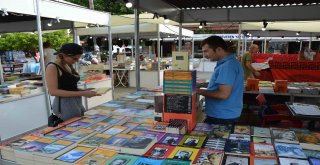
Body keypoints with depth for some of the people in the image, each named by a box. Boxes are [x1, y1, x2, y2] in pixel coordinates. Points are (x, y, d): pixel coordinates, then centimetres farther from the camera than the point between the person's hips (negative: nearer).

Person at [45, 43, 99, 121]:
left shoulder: (69, 66, 11)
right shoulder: (52, 67, -12)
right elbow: (53, 91, -19)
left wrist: (84, 91, 1)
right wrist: (81, 93, -22)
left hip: (78, 103, 8)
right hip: (65, 105, -8)